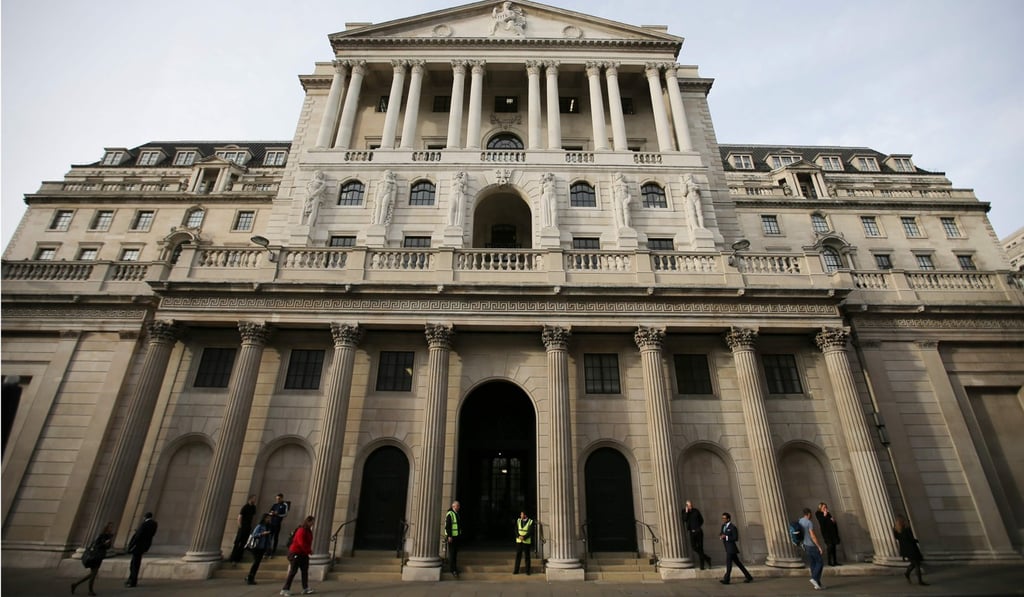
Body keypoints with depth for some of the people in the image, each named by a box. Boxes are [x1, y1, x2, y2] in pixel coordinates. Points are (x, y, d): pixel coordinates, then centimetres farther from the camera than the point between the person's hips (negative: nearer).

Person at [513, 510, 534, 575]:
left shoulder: (530, 521, -5)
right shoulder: (518, 520, 6)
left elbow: (530, 532, -11)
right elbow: (516, 530, 2)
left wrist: (524, 537, -19)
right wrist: (519, 536, -15)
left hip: (527, 541, -3)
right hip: (519, 541, 3)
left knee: (527, 556, 4)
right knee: (518, 555, 4)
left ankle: (527, 571, 13)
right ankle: (516, 570, 12)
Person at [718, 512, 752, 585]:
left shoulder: (733, 527, -14)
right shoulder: (723, 526, 10)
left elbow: (736, 538, -16)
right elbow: (722, 534, 18)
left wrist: (726, 537, -24)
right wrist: (721, 536, -6)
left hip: (731, 548, -8)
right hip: (728, 548, 8)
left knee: (728, 563, -7)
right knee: (737, 563, 14)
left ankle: (726, 579, -3)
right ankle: (749, 577, 23)